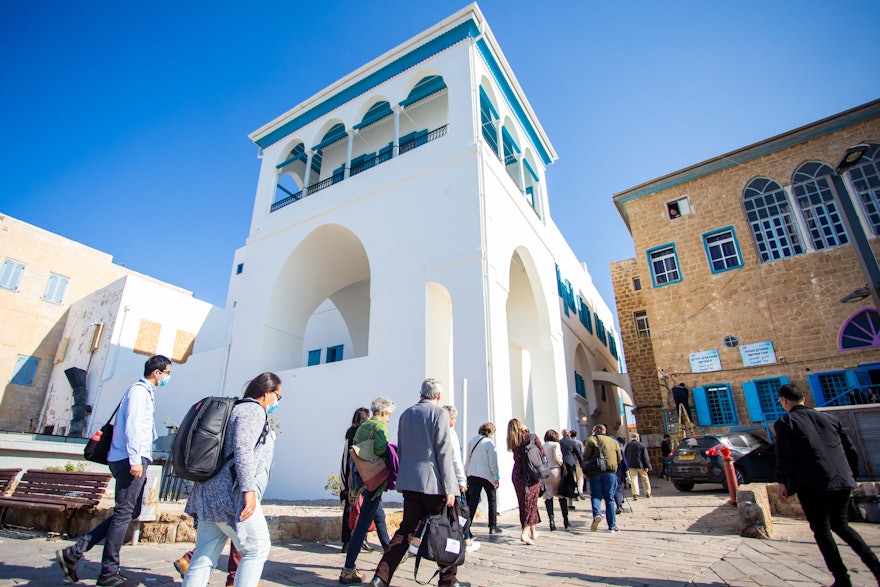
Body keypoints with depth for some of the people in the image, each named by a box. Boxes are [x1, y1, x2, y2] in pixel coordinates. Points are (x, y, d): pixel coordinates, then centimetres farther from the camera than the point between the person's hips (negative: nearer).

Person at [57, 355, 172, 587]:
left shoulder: (145, 392, 21)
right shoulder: (139, 390, -9)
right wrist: (135, 460, -21)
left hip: (134, 459, 10)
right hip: (131, 459, -10)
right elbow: (132, 425, -18)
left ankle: (75, 552, 16)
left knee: (130, 512, 13)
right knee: (124, 513, -3)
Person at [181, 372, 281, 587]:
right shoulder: (254, 410, -8)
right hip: (231, 495, -10)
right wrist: (249, 489, -24)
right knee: (257, 549, 1)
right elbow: (243, 450, -21)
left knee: (204, 558, 10)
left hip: (211, 495, 10)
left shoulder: (238, 409, 22)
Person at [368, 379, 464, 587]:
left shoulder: (406, 414, 10)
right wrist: (449, 488, -12)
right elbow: (443, 453, -14)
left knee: (406, 529, 12)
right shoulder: (439, 413, -10)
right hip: (433, 483, -6)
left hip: (410, 482, 6)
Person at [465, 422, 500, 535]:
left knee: (472, 501, 3)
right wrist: (496, 477, -4)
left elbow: (467, 460, 12)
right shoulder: (489, 443, -10)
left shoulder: (472, 441, 8)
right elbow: (493, 462, -10)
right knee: (492, 500, 13)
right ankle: (493, 526, 17)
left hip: (472, 474, 4)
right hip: (486, 475, -4)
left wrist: (466, 473, 18)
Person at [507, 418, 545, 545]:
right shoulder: (531, 437, -9)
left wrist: (525, 431, 13)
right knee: (531, 502, 1)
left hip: (517, 475, 4)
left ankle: (533, 531, 28)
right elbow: (542, 453, -7)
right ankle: (525, 533, -12)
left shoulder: (512, 442, 1)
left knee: (524, 503, 15)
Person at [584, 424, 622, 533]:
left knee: (596, 495, 5)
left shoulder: (591, 440, 4)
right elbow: (619, 459, 16)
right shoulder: (614, 441, 15)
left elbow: (585, 457, -2)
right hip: (611, 472, 3)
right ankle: (612, 525, 10)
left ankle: (597, 514, -22)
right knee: (609, 498, 10)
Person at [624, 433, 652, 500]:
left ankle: (635, 494, -15)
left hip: (631, 465, 1)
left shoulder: (628, 445, 6)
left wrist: (626, 465, 16)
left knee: (633, 478, -2)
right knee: (645, 478, 14)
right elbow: (645, 457, -5)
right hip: (640, 464, -1)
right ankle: (648, 493, 25)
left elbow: (625, 455, 9)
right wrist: (647, 466, -3)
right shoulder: (642, 445, -1)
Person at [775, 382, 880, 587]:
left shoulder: (785, 422, -4)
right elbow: (851, 449, 16)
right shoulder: (829, 418, 13)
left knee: (821, 530, 7)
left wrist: (782, 482, -5)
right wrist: (852, 475, 27)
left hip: (812, 485, -6)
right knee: (840, 524, 23)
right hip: (842, 481, 6)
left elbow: (784, 454, -11)